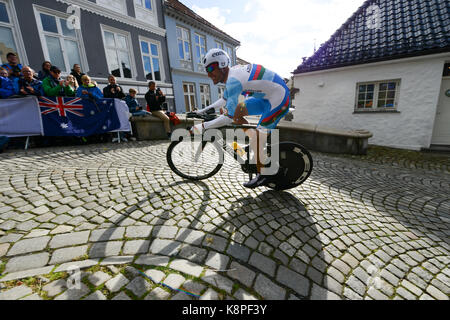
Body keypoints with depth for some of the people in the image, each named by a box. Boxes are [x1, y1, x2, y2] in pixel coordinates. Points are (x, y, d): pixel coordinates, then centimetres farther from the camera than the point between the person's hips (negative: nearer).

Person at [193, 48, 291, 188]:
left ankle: (263, 176, 6)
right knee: (236, 111, 4)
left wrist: (202, 127, -23)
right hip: (267, 97, 9)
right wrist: (203, 111, 14)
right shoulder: (231, 74, 5)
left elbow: (228, 118, -29)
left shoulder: (233, 80, -25)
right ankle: (254, 143, 17)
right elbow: (224, 101, 19)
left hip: (279, 98, -9)